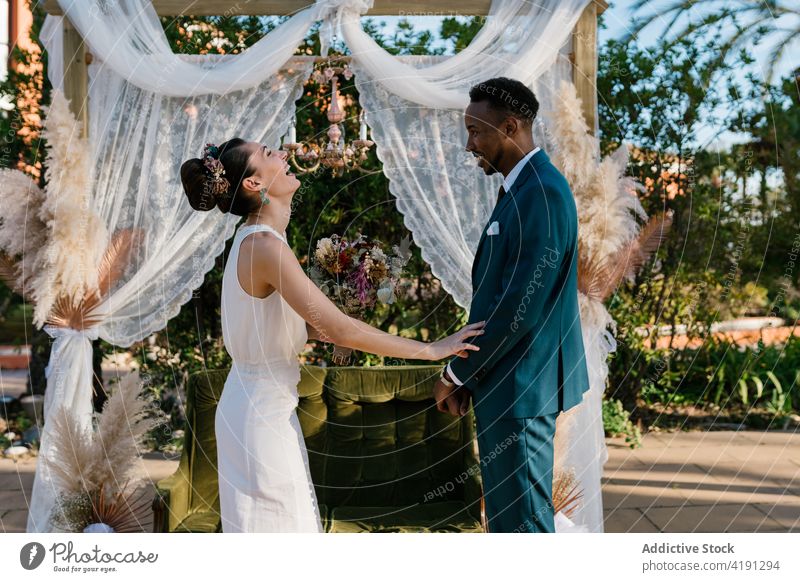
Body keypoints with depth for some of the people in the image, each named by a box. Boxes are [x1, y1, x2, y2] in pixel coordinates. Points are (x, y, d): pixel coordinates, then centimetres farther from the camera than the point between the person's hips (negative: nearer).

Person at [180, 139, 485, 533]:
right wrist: (430, 349, -18)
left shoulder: (255, 240, 7)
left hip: (261, 407, 9)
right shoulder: (265, 245, -22)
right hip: (262, 415, -9)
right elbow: (337, 328, -25)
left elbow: (310, 324, 14)